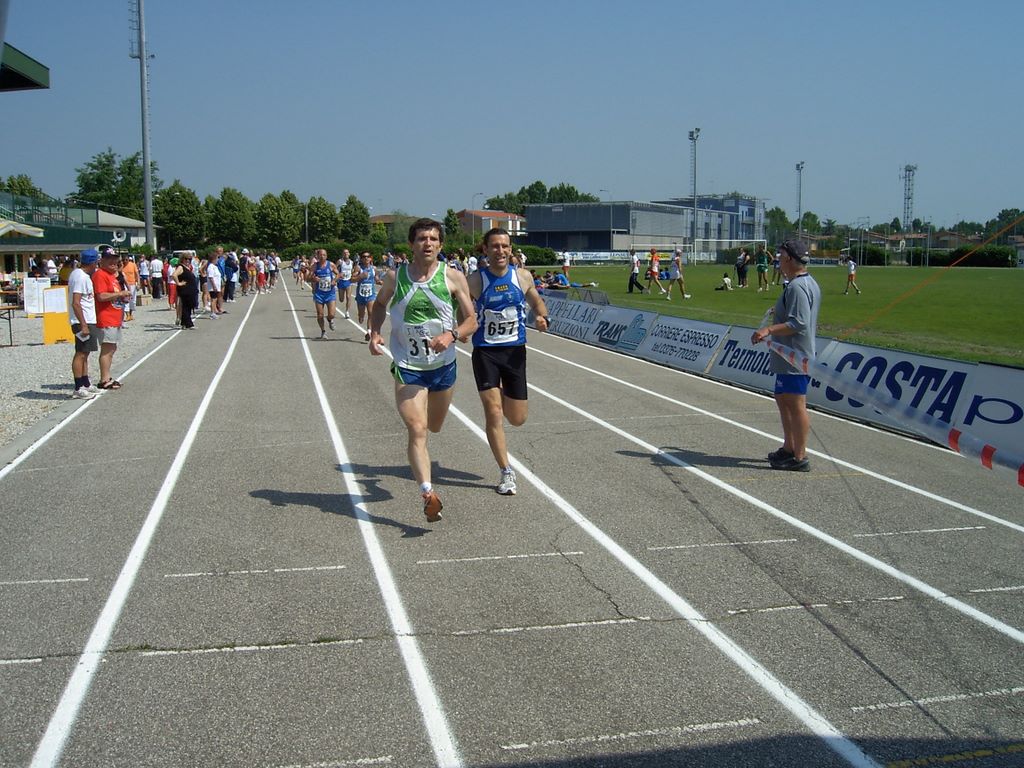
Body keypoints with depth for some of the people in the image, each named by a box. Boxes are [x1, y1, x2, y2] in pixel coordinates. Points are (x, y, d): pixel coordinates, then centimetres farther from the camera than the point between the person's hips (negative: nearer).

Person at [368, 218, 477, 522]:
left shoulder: (453, 278, -7)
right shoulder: (395, 277, -5)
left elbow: (471, 321, -5)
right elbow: (379, 305, 15)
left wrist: (452, 334, -25)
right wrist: (375, 333, -3)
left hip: (444, 365, 2)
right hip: (407, 367, -2)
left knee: (434, 426, 21)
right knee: (417, 431, -16)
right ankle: (428, 493, -21)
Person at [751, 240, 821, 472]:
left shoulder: (796, 287, -19)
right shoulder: (810, 283, 15)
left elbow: (798, 324, -26)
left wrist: (769, 330, -29)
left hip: (794, 359, -11)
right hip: (791, 358, 11)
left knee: (796, 405, -4)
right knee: (783, 400, 20)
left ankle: (800, 457, 2)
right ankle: (789, 448, 31)